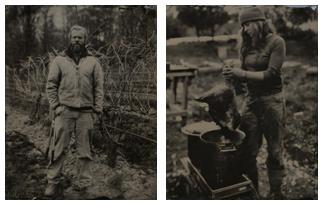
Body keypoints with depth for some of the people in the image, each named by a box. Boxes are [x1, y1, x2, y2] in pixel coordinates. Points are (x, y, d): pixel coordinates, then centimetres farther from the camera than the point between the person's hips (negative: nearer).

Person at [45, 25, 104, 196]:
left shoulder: (93, 62, 8)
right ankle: (53, 182, 10)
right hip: (64, 111, 0)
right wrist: (56, 106, -5)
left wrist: (97, 110, -1)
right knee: (58, 149, 0)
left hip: (85, 113, 1)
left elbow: (99, 88, 5)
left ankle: (84, 183, 16)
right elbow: (51, 85, 5)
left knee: (84, 150, 7)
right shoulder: (59, 61, 6)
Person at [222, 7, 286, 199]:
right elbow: (246, 75, 9)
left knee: (274, 151, 5)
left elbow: (270, 75, -15)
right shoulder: (247, 46, 7)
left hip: (272, 100, -5)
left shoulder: (276, 42, -8)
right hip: (251, 100, 5)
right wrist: (234, 75, -12)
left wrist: (241, 73, -16)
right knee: (247, 150, 7)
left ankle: (276, 193, 17)